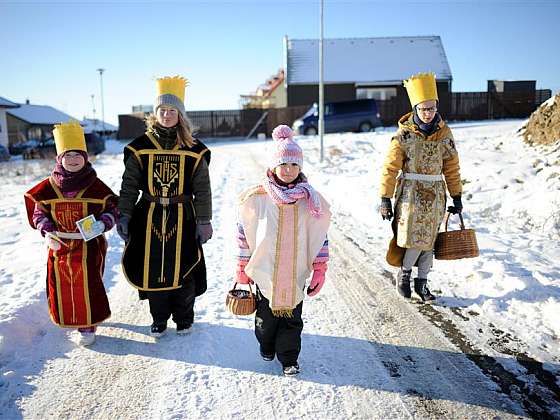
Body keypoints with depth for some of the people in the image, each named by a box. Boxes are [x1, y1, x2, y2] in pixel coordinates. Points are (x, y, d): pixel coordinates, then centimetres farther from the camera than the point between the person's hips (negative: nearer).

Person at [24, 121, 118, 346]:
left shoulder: (95, 185, -6)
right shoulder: (49, 186, -1)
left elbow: (111, 208, -1)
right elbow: (39, 212, 6)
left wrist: (103, 223, -20)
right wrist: (47, 231, -11)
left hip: (89, 245, -2)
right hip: (60, 245, 3)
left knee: (88, 285, 0)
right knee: (61, 284, 12)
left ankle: (88, 325, 16)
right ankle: (68, 317, 35)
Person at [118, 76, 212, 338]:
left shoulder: (193, 150, -1)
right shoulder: (140, 147, 0)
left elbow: (202, 189, 2)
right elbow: (129, 186, 3)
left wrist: (204, 221, -1)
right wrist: (123, 217, -2)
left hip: (182, 218, -1)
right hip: (149, 218, 1)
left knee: (183, 270, 6)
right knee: (153, 269, 9)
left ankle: (184, 317, 30)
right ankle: (159, 318, 30)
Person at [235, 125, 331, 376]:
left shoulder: (310, 200, -4)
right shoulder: (257, 198, -9)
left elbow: (320, 237, 2)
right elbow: (244, 233, 0)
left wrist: (319, 271, 0)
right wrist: (242, 267, 2)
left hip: (295, 273, 1)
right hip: (265, 271, 0)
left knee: (292, 317, 9)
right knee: (266, 315, 16)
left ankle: (289, 358, 27)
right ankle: (267, 346, 43)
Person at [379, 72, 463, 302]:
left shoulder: (444, 133, 3)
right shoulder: (404, 133, -7)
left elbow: (452, 167, 10)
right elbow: (390, 167, -7)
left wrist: (457, 197, 10)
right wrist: (385, 198, -9)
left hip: (435, 194, 4)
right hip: (410, 192, -3)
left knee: (429, 240, 8)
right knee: (414, 240, -7)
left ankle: (422, 283, 23)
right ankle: (404, 273, 20)